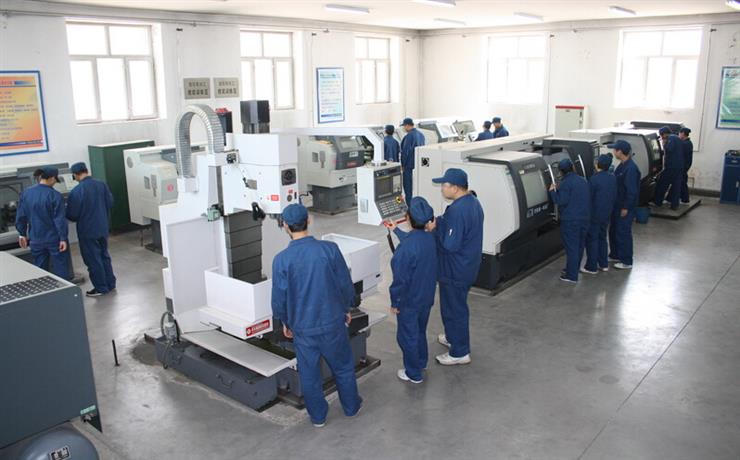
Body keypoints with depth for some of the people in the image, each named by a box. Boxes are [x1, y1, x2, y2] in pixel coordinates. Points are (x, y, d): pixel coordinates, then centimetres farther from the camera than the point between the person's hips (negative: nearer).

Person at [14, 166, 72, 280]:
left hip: (36, 240, 5)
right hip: (54, 239, -5)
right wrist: (63, 238, -12)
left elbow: (20, 216, 7)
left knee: (40, 270, 14)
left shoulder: (26, 193, 2)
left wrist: (22, 234, 16)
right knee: (61, 269, 5)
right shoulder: (55, 196, -15)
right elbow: (60, 219, -16)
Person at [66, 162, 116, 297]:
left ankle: (101, 288, 13)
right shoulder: (102, 185, -4)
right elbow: (110, 203, 8)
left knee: (93, 260, 6)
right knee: (104, 256, 19)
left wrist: (81, 215, 7)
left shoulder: (76, 191, -20)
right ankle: (110, 283, 27)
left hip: (87, 231, -6)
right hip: (102, 228, 6)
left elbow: (72, 215, -15)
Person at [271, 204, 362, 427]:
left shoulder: (281, 260, -16)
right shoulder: (329, 249, -15)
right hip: (333, 322, 1)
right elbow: (345, 284, -6)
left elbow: (279, 298, -8)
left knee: (309, 373, 18)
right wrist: (347, 308, 11)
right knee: (343, 367, 21)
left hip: (303, 327, -1)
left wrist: (285, 322, 10)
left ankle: (318, 416, 34)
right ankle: (351, 406, 39)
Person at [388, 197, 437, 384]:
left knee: (407, 336, 12)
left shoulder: (407, 246, -30)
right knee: (420, 331, 26)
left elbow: (401, 279, -25)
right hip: (427, 296, 7)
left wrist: (395, 302, -9)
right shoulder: (430, 238, -8)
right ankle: (421, 362, 45)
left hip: (410, 300, -7)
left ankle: (414, 374, 26)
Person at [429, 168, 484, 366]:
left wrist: (436, 228, -16)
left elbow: (450, 244, -29)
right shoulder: (472, 202, 3)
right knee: (457, 305, 26)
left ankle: (459, 352, 18)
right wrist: (439, 222, 1)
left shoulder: (457, 210, -29)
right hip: (467, 266, 10)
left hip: (455, 270, -10)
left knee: (454, 309, 5)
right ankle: (454, 337, 44)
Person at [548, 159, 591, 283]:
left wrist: (553, 191, -4)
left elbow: (561, 201, -19)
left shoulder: (565, 183, -15)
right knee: (579, 246, 17)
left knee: (571, 247, -2)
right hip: (585, 218, 8)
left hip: (570, 220, -7)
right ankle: (574, 270, 31)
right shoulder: (583, 181, 10)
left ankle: (571, 276, 1)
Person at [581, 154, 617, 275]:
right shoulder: (613, 178, 2)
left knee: (592, 240, 2)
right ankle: (604, 264, 26)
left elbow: (588, 197, -16)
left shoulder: (594, 179, -20)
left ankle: (591, 267, 6)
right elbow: (614, 196, 10)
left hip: (595, 215, -7)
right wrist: (609, 208, 19)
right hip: (607, 214, 7)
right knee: (602, 238, 19)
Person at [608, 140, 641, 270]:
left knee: (623, 233, -1)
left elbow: (632, 190, -23)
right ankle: (615, 255, 34)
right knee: (613, 230, 19)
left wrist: (626, 208, -20)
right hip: (617, 205, 10)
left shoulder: (631, 168, -23)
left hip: (625, 207, -10)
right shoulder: (622, 165, 7)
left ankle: (626, 262, 9)